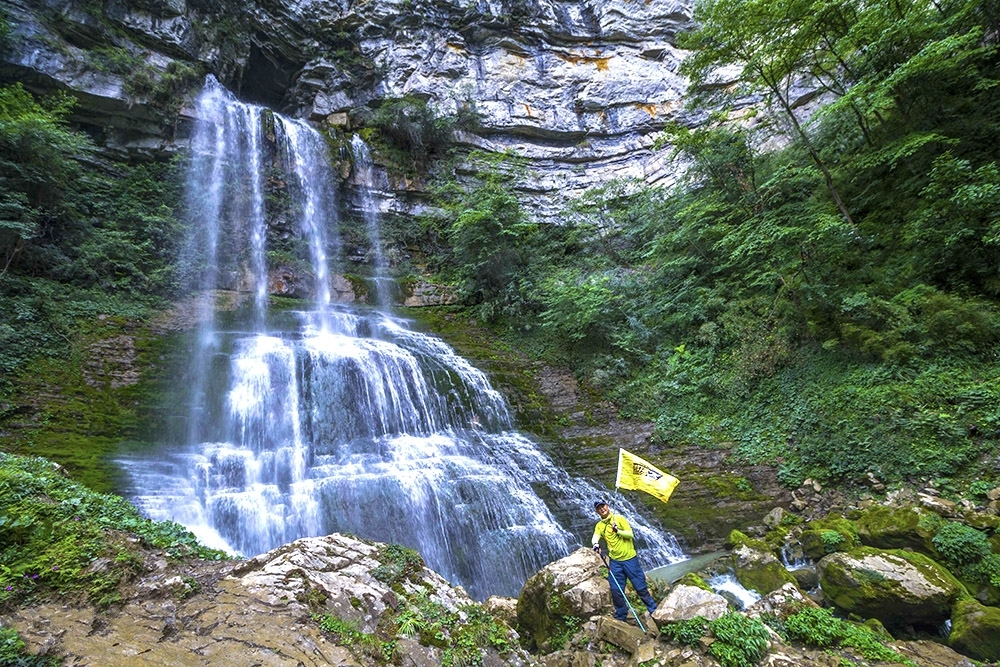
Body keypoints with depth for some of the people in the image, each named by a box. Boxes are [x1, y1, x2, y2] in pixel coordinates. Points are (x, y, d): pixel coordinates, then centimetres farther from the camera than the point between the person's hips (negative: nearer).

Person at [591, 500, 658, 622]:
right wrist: (595, 544, -35)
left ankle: (654, 611, 22)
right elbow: (595, 537, -13)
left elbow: (630, 534, -9)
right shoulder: (599, 525, 5)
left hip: (629, 558, -3)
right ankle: (621, 617, 22)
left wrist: (617, 530, -24)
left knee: (641, 588, 5)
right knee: (616, 591, 5)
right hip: (614, 562, 3)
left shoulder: (619, 518, -5)